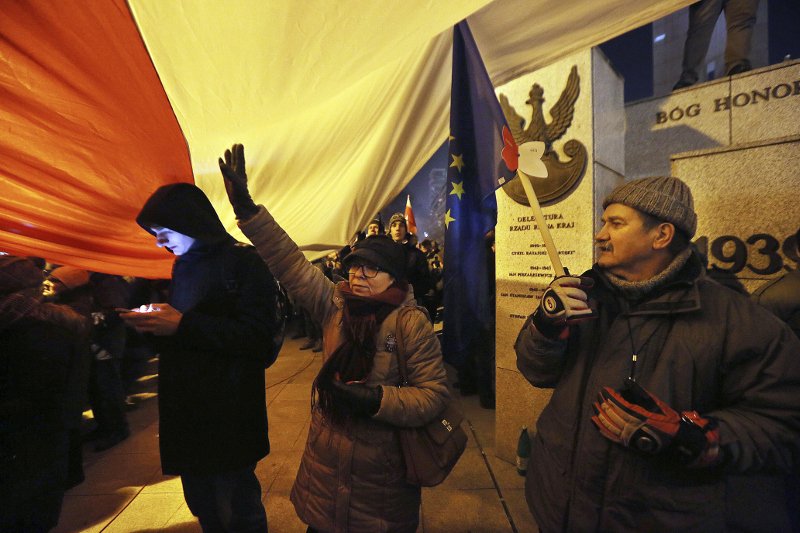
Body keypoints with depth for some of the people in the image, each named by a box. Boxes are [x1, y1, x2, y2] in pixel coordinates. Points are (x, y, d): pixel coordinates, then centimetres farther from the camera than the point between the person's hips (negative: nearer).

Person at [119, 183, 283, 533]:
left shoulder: (244, 262, -13)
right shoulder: (181, 267, 12)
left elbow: (259, 335, -22)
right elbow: (173, 338, 18)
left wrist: (183, 326, -22)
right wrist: (149, 325, -3)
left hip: (229, 412, -7)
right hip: (184, 411, 7)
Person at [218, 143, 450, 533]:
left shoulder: (411, 324, -18)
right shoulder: (335, 306, -7)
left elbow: (435, 394, -17)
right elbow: (291, 265, -12)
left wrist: (376, 399, -29)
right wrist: (247, 210, -18)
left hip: (381, 469, -4)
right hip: (325, 457, 4)